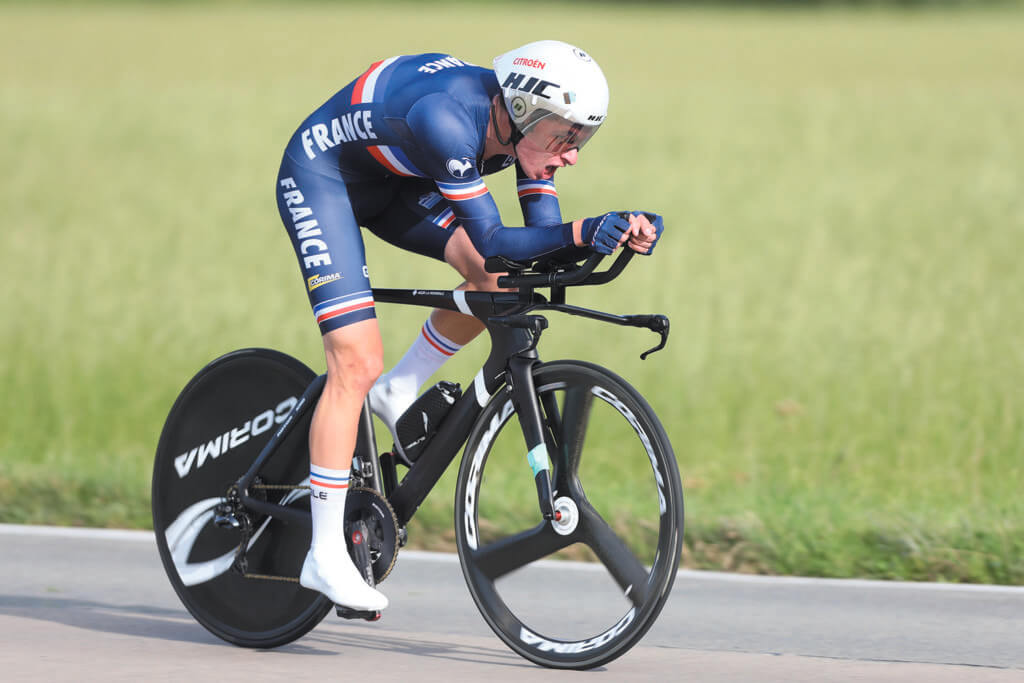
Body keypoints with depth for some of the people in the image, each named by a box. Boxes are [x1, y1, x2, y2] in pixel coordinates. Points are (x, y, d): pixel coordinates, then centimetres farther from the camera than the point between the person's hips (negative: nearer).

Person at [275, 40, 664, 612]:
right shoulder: (449, 119, -37)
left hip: (392, 181, 8)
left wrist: (621, 231, -30)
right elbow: (494, 240, -37)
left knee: (498, 281, -13)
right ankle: (325, 556, -14)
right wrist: (582, 232, -49)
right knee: (358, 363, -17)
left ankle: (398, 394, 9)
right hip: (321, 176, -8)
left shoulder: (525, 125, -15)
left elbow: (543, 239, -13)